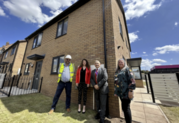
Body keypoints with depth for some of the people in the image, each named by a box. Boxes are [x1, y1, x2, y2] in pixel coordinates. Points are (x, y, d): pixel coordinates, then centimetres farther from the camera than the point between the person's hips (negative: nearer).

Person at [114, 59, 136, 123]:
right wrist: (116, 92, 15)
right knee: (124, 108, 17)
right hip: (121, 92, 7)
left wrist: (130, 90, -17)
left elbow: (132, 80, -12)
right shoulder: (117, 71, 14)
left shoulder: (127, 69, -5)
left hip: (126, 92, -6)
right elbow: (115, 82, 15)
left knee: (126, 108, 1)